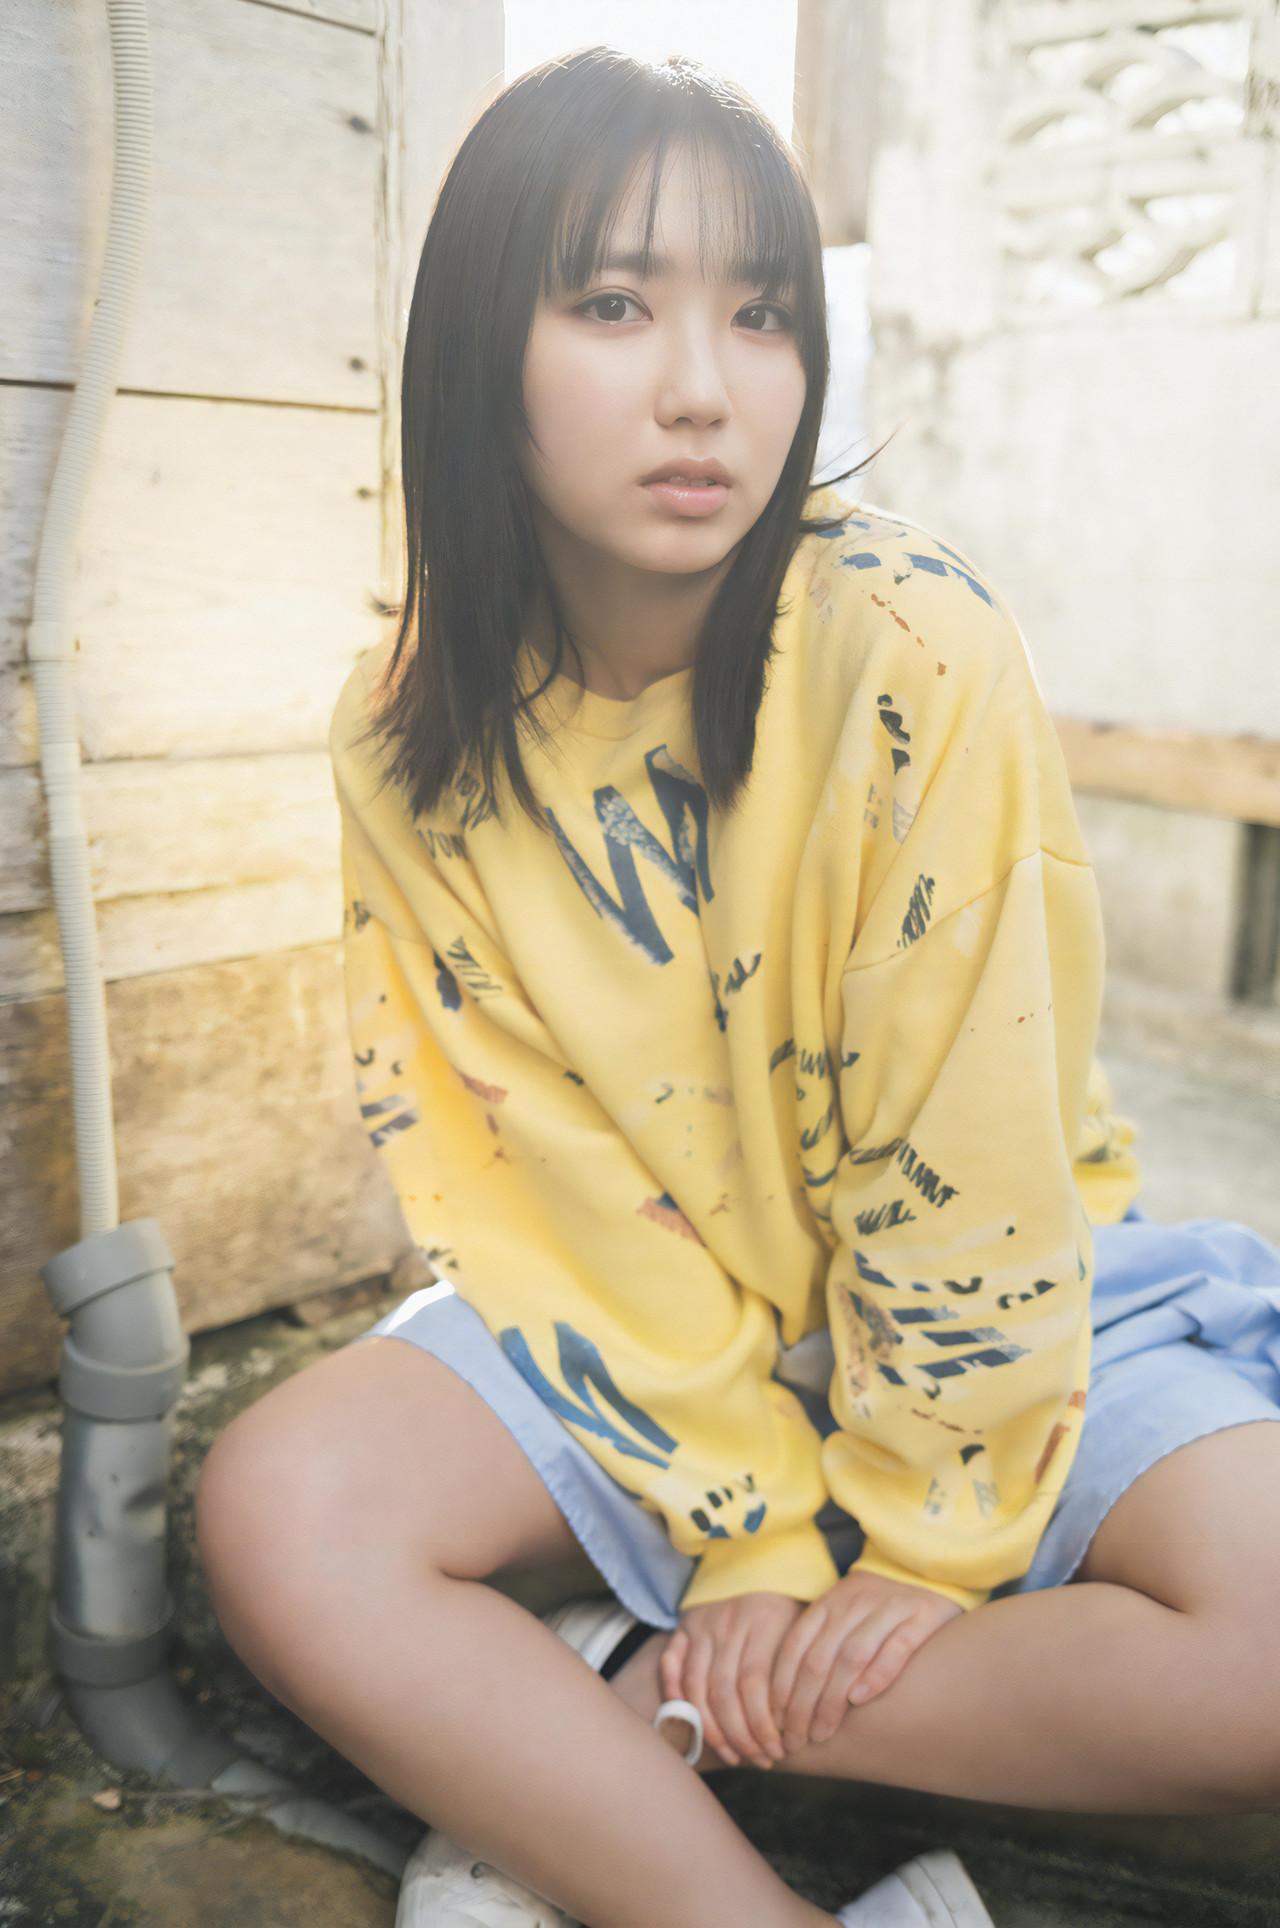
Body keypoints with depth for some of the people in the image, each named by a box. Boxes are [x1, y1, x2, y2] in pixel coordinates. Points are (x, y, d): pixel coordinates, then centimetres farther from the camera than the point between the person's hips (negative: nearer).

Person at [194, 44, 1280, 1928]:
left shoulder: (912, 646, -22)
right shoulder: (405, 739, -11)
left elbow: (965, 1176, -19)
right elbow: (502, 1163, -9)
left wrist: (923, 1543, -12)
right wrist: (763, 1540, -14)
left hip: (1000, 1303, -1)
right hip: (637, 1319, 2)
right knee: (281, 1516, -21)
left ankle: (617, 1706, -11)